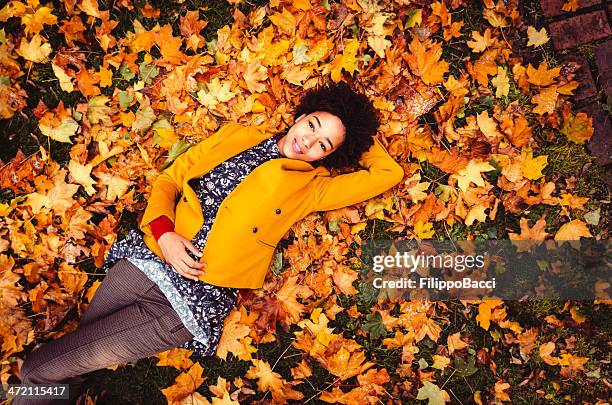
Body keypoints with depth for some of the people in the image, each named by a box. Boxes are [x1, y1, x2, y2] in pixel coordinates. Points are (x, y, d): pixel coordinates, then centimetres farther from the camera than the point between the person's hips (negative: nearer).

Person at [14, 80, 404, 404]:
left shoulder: (309, 187, 3)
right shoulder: (236, 136, 11)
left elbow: (388, 173, 0)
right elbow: (168, 179, 11)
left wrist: (361, 131, 12)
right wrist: (164, 233, -6)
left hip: (195, 302, -3)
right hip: (144, 261, 4)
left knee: (41, 368, -3)